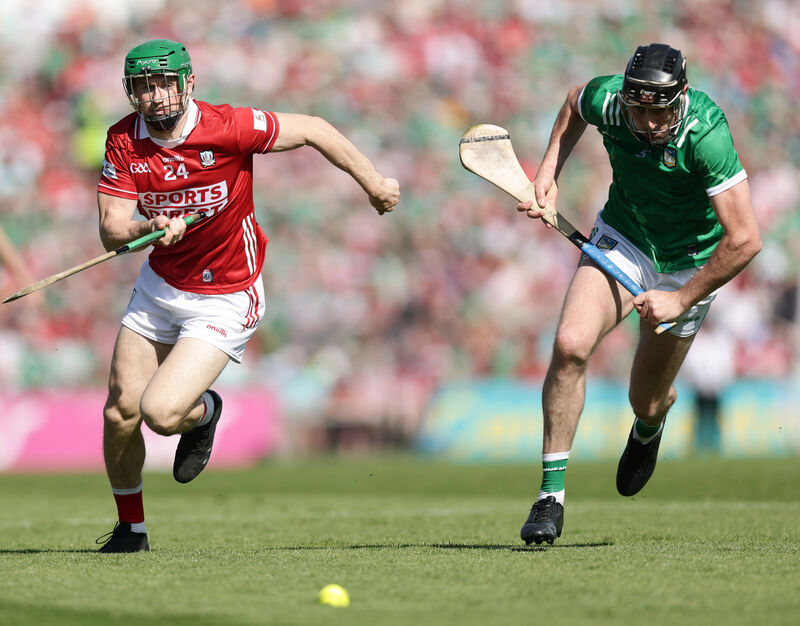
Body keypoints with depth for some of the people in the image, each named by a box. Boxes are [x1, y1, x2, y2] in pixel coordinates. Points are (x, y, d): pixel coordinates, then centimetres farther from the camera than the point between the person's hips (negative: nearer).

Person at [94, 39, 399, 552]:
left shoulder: (228, 128, -22)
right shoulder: (123, 141, -10)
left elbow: (312, 130, -11)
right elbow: (113, 231, -14)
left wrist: (375, 185, -3)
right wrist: (152, 228, -36)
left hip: (225, 301, -5)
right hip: (159, 288, 5)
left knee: (161, 413, -19)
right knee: (120, 412, 3)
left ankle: (204, 411, 19)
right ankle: (130, 529, 27)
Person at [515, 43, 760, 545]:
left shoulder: (705, 134, -35)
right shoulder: (605, 99, -22)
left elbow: (745, 240, -33)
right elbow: (574, 104, 7)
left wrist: (681, 301, -27)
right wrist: (549, 173, -4)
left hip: (689, 263, -2)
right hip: (623, 237, 2)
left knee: (646, 403, 9)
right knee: (571, 344, -25)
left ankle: (649, 427, 50)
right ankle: (552, 494, -17)